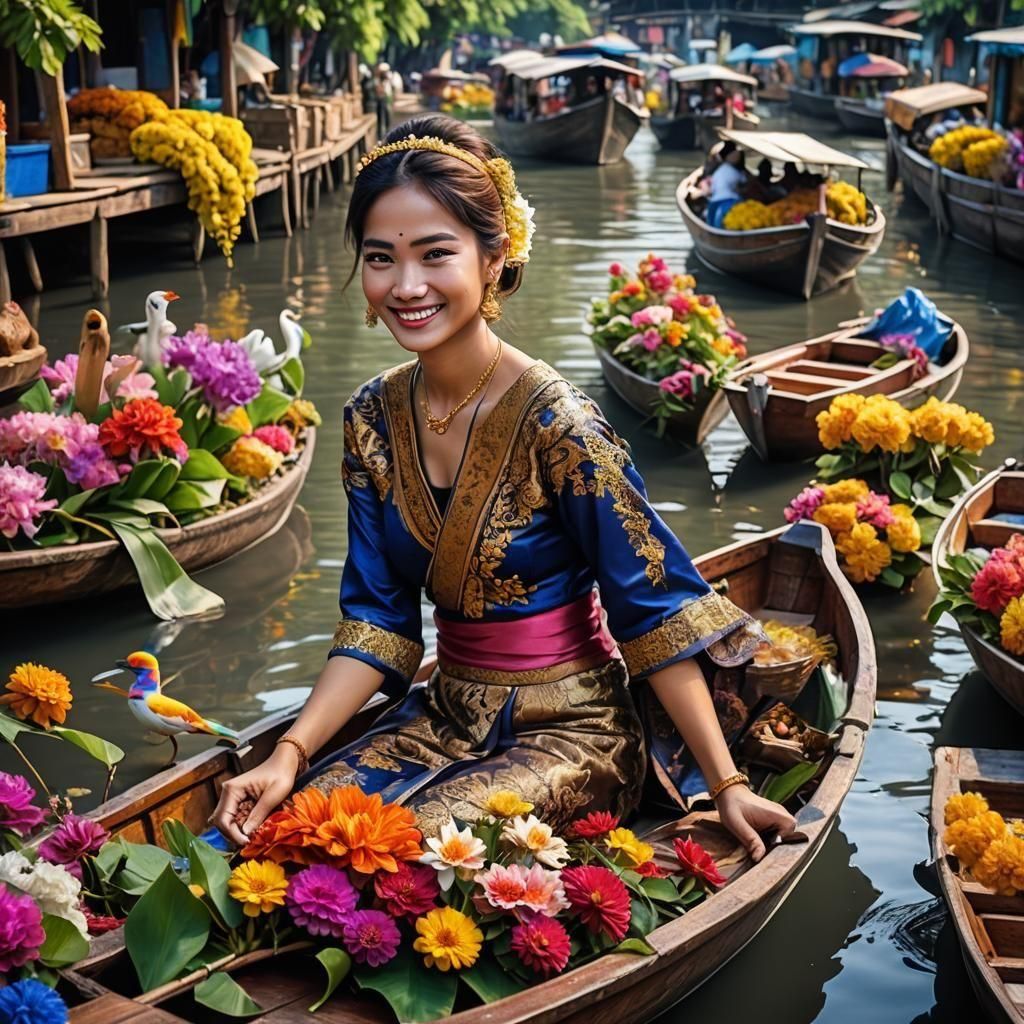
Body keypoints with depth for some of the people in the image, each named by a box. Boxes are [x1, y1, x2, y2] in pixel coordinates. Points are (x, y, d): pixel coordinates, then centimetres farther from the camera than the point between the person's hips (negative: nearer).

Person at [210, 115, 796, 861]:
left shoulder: (553, 421, -21)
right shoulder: (374, 418, -2)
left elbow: (658, 609, -16)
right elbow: (378, 618, 0)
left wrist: (727, 785, -16)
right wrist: (290, 754, -13)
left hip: (573, 729, -5)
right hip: (449, 714, 6)